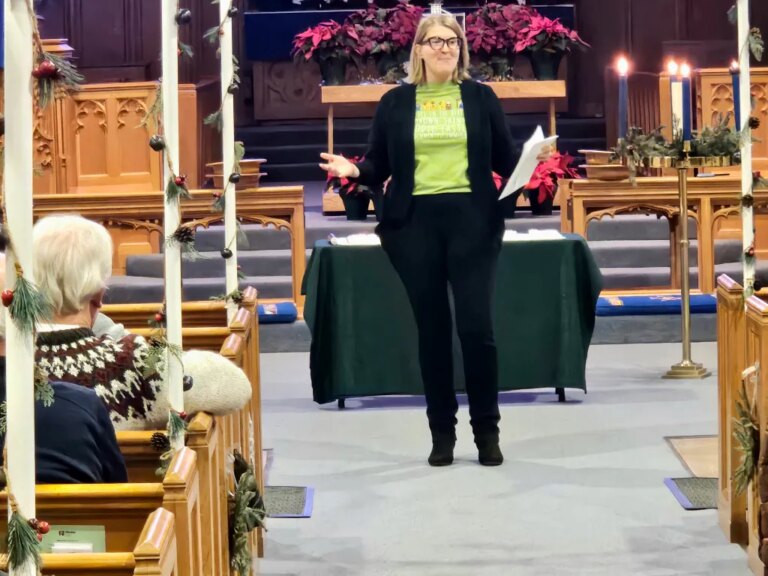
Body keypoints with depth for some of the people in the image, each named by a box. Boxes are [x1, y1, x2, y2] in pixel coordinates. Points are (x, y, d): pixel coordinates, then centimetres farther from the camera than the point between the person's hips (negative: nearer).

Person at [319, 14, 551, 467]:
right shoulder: (395, 102, 8)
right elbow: (379, 166, 8)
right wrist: (354, 171, -12)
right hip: (415, 223, 1)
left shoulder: (481, 97, 7)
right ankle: (442, 433, 14)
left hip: (472, 219, -1)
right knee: (432, 329, 5)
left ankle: (487, 431, 8)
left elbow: (506, 160, 7)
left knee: (477, 326, -5)